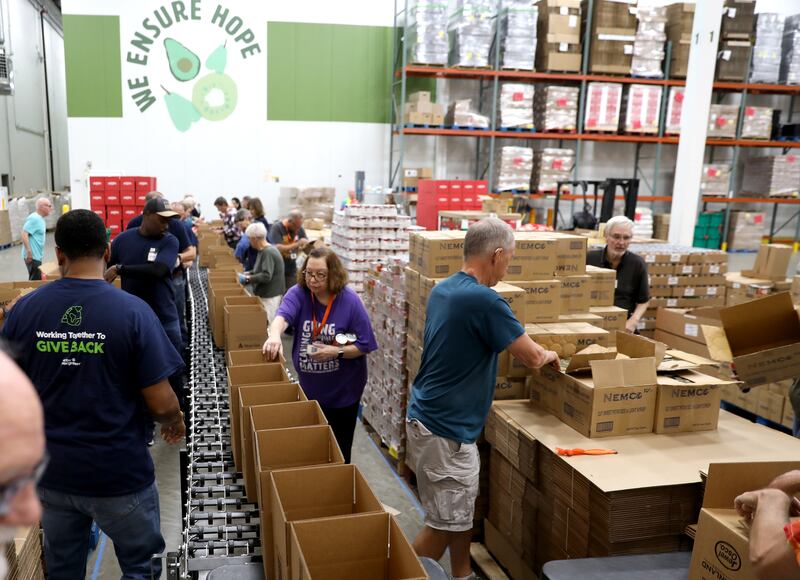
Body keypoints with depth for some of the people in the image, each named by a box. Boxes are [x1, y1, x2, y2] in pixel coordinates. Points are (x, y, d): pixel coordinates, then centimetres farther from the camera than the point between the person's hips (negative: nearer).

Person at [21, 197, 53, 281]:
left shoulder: (40, 218, 13)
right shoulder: (34, 218, -16)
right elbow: (24, 234, -23)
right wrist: (29, 252, -24)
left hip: (37, 256, 10)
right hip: (32, 256, -10)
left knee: (35, 279, 16)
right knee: (36, 280, -7)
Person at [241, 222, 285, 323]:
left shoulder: (268, 252, -20)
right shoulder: (263, 250, 11)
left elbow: (266, 276, -25)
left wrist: (249, 279, -15)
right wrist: (250, 273, 12)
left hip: (270, 296, -10)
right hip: (265, 294, 10)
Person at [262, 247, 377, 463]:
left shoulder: (350, 301, -16)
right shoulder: (298, 293, -11)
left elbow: (364, 345, -12)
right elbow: (283, 315, -32)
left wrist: (336, 351, -27)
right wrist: (275, 334, -54)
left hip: (343, 391, -3)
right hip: (309, 388, 3)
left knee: (339, 449, 11)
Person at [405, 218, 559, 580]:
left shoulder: (443, 289, 6)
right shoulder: (483, 300, -23)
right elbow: (532, 358, -16)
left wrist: (534, 352, 28)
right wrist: (549, 355, 8)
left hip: (433, 417, 10)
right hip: (444, 430, -10)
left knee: (462, 511, 21)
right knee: (445, 524, 4)